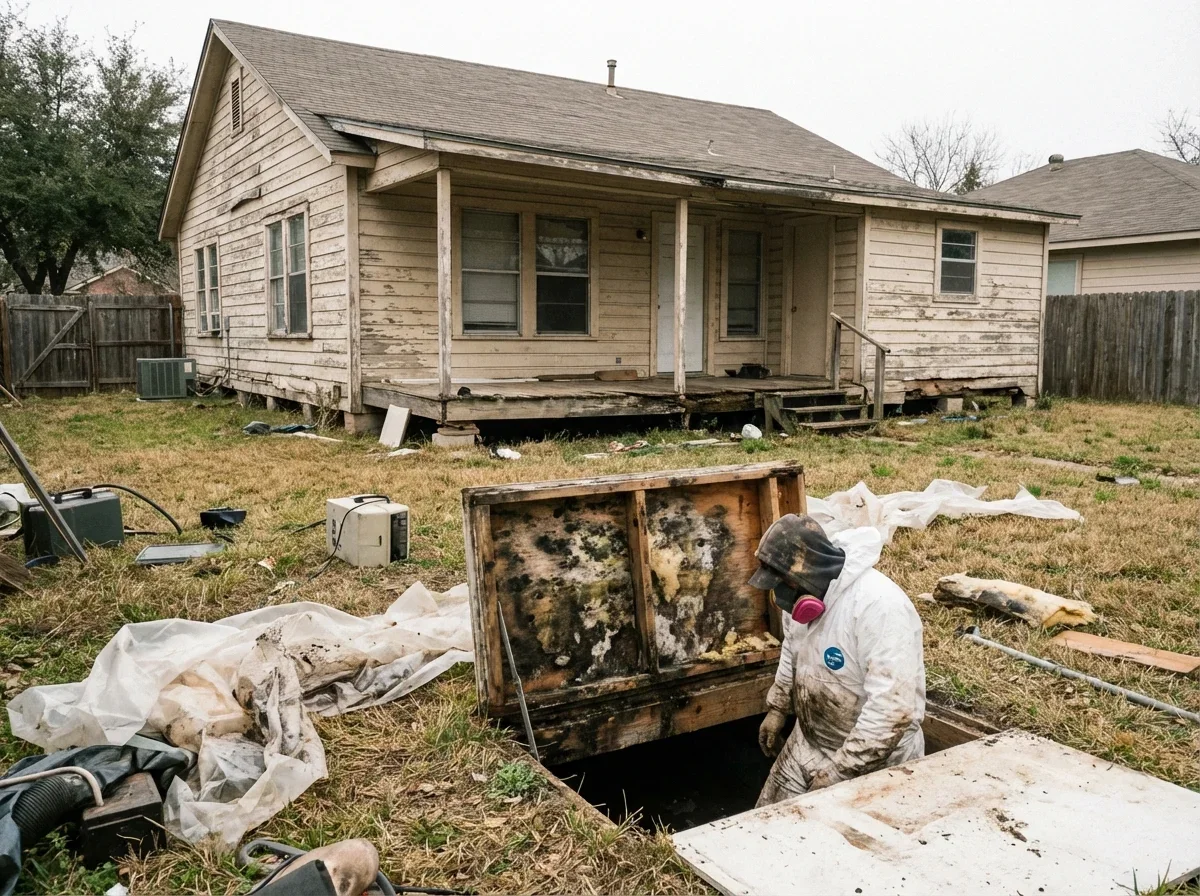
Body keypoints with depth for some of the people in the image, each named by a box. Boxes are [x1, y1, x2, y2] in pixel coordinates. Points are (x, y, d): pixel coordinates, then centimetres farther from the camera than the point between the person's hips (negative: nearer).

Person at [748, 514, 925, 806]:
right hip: (808, 744, 7)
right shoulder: (804, 591, -4)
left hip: (872, 764, -7)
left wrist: (839, 772, -28)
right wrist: (777, 708, 17)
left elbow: (892, 708, -33)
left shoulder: (880, 605, -31)